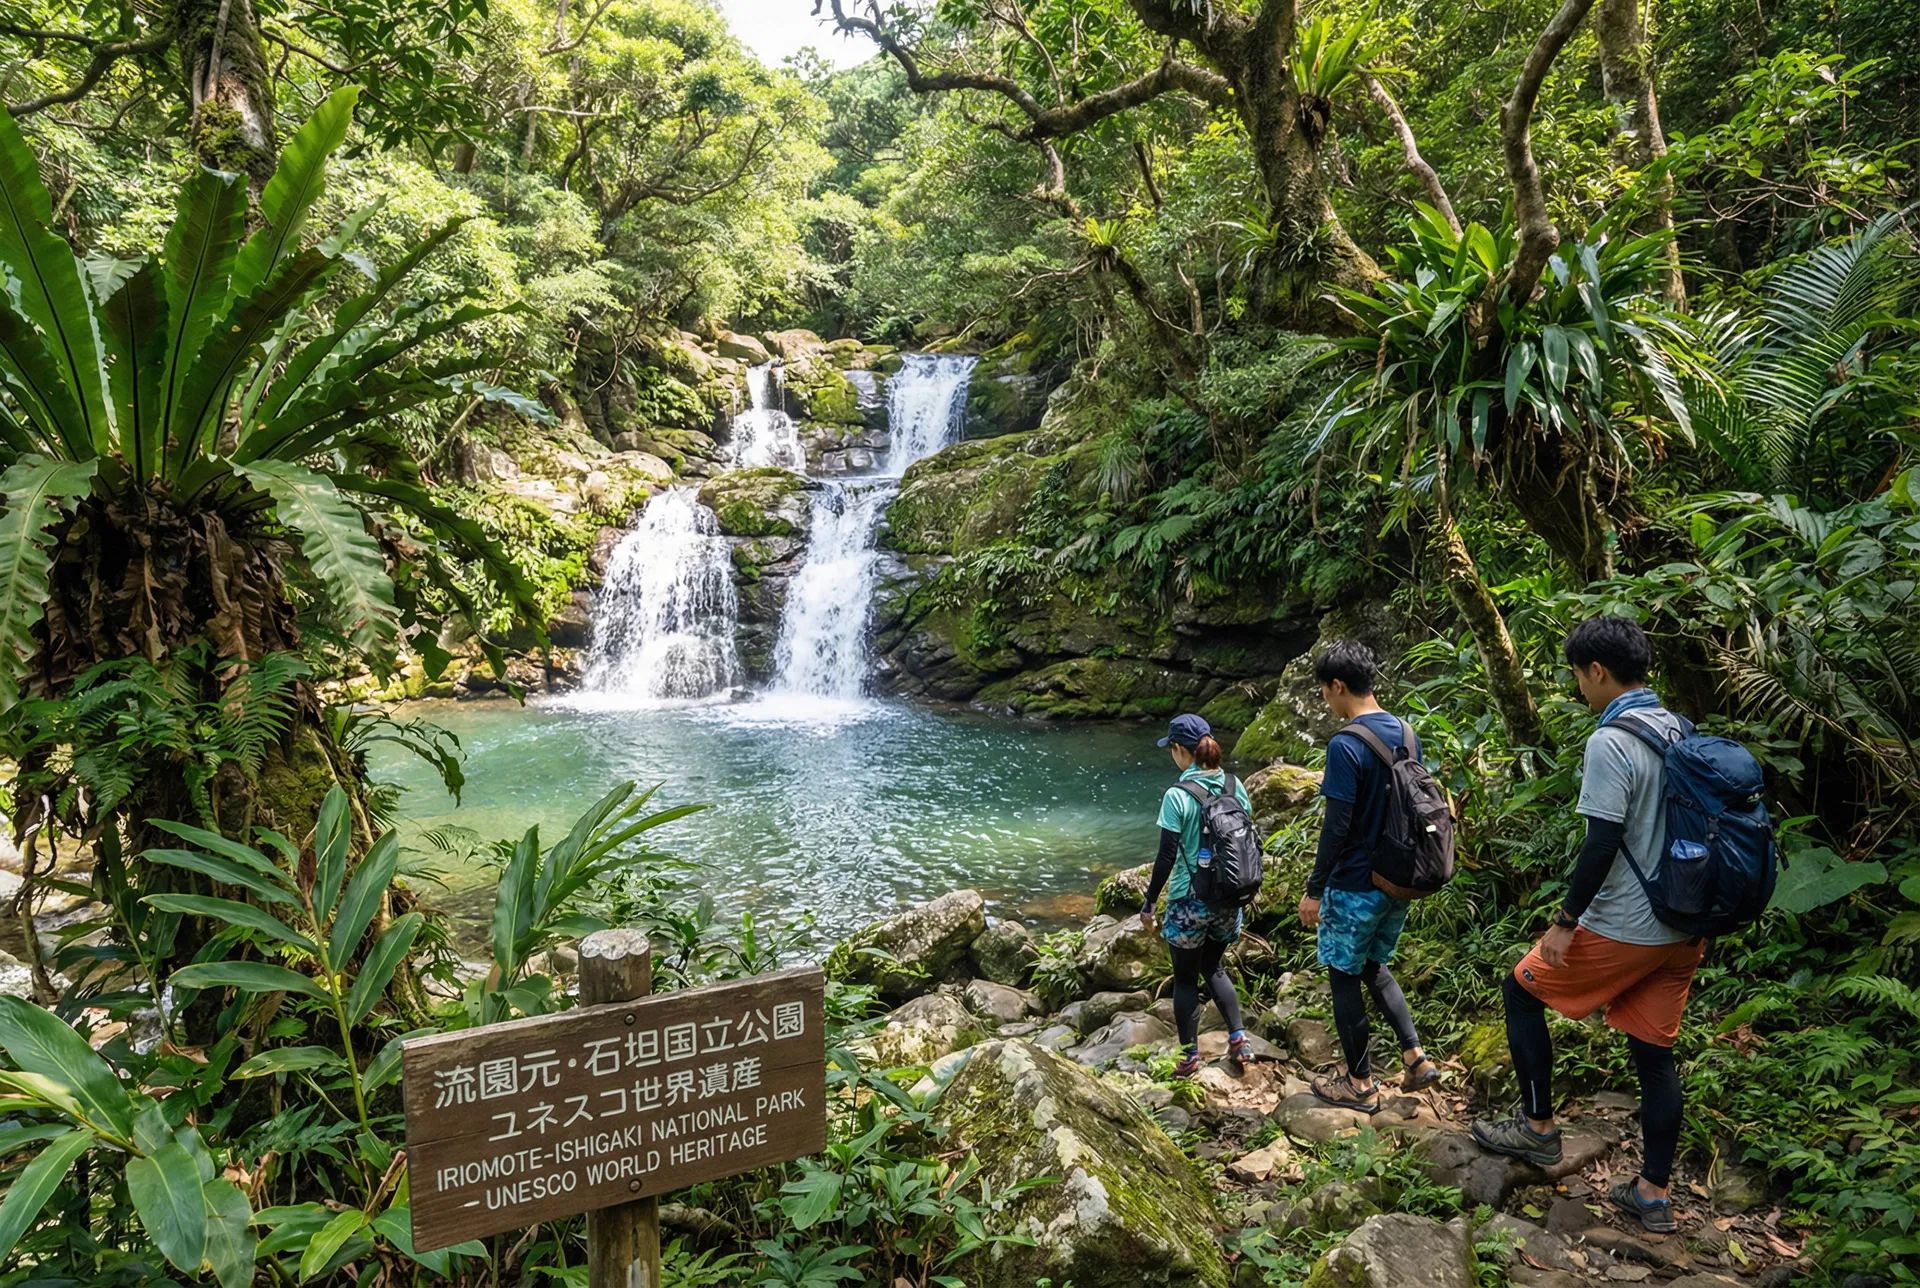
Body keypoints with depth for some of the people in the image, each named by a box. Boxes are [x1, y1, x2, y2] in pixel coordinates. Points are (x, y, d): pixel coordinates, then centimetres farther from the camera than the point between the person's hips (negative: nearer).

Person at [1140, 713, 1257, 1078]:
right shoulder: (1235, 787, -2)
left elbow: (1167, 856, -15)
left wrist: (1149, 903, -4)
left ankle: (1189, 1058, 20)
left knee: (1185, 979, 11)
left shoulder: (1177, 796, -18)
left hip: (1190, 900, -5)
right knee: (1213, 967, 26)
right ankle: (1238, 1039, 18)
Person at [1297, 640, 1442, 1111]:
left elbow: (1337, 827, -22)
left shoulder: (1346, 745, -22)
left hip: (1355, 886, -8)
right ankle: (1416, 1057, 18)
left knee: (1344, 976, 8)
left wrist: (1314, 889, -14)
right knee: (1373, 966, 24)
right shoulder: (1406, 735, 3)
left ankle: (1360, 1084, 19)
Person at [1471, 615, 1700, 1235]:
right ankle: (1654, 1193, 21)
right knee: (1654, 1051, 14)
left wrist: (1565, 921, -15)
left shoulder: (1611, 742, -19)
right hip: (1682, 927, 8)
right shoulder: (1680, 733, 7)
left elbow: (1602, 843, -23)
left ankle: (1539, 1127, 18)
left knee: (1521, 989, 11)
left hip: (1622, 928, -8)